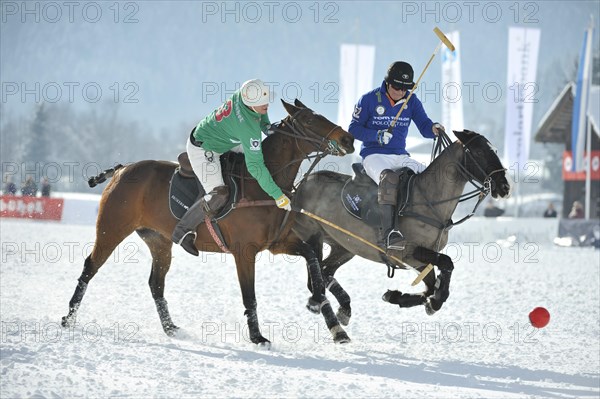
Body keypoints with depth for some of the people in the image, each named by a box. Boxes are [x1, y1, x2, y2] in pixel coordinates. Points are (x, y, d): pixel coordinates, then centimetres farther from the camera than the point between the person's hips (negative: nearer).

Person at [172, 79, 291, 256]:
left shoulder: (244, 94, -16)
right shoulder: (248, 127, -36)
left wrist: (267, 127, -2)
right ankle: (182, 232, -6)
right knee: (218, 194, -21)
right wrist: (277, 195, -28)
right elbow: (255, 166, -33)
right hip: (203, 151, -10)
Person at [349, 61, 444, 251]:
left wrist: (433, 129, -23)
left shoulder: (411, 101, 7)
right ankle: (386, 233, -45)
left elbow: (424, 125, 2)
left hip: (400, 156, 5)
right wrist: (377, 135, -19)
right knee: (389, 179, -37)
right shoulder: (369, 100, -4)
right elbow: (354, 129, -2)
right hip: (374, 155, -5)